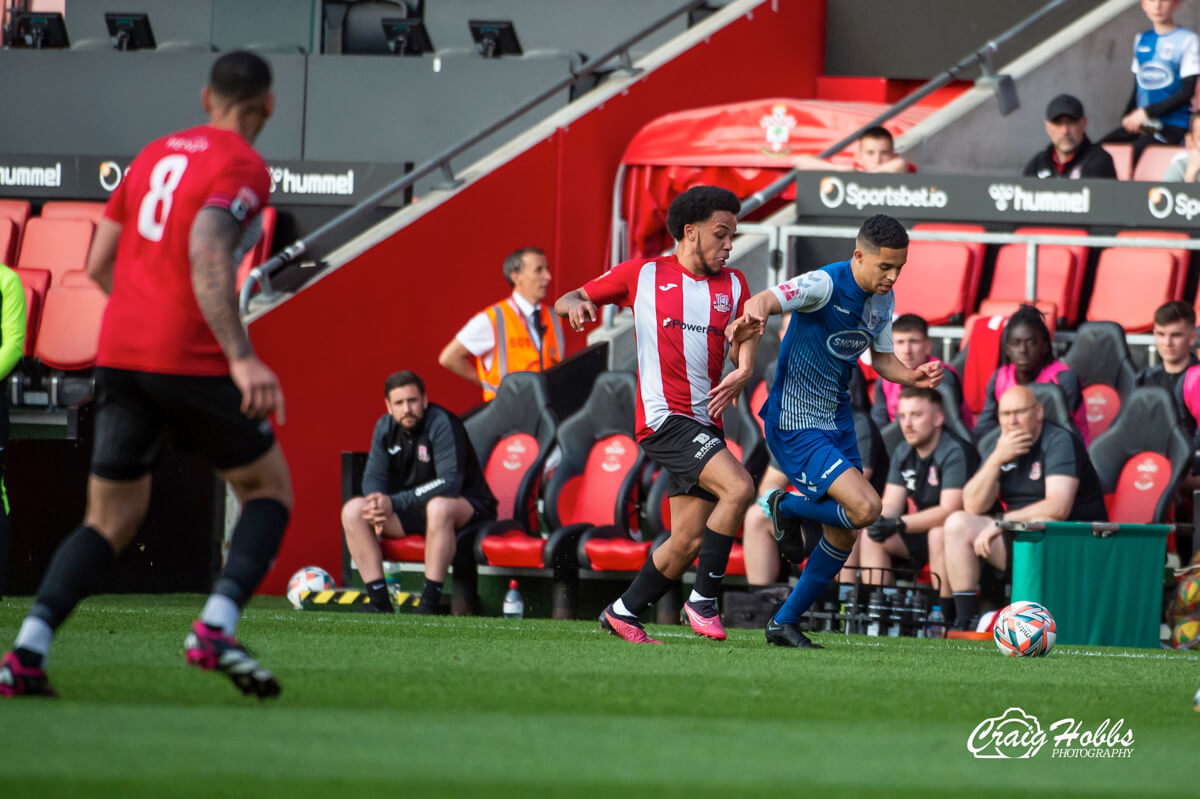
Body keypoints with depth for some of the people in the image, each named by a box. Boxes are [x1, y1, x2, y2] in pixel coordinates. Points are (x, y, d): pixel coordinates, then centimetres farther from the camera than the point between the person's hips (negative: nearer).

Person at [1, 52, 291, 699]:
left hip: (119, 354, 6)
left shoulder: (155, 154, 17)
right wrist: (241, 358, -29)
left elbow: (99, 263, 17)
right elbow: (207, 253, -22)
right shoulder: (242, 167, -6)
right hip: (191, 360, -6)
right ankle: (215, 628, -9)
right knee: (270, 488, 12)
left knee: (108, 523, 10)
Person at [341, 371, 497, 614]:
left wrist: (395, 503, -30)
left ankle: (429, 603, -38)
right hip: (412, 511, 7)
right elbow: (373, 477, 2)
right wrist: (378, 503, -23)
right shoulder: (386, 427, 1)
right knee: (352, 510, -13)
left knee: (439, 506, -41)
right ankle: (379, 601, -16)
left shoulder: (442, 424, -19)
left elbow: (450, 483, -27)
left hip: (467, 506, -7)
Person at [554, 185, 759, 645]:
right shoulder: (642, 275, 5)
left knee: (689, 542, 3)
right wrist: (575, 303, -13)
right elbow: (564, 303, 11)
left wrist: (741, 374, -15)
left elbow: (743, 346, 9)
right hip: (665, 415, -6)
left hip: (705, 425, 6)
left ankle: (623, 613, 22)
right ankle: (703, 601, -16)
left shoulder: (733, 285, 15)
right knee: (738, 487, -25)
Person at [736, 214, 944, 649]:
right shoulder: (825, 285, -20)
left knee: (844, 534, 10)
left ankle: (785, 622, 24)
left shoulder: (883, 300, 5)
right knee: (864, 507, -22)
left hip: (837, 422, 9)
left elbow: (881, 357, 17)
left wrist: (913, 377, -4)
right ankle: (788, 506, 7)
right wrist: (754, 314, -60)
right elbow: (768, 300, -35)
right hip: (796, 427, -9)